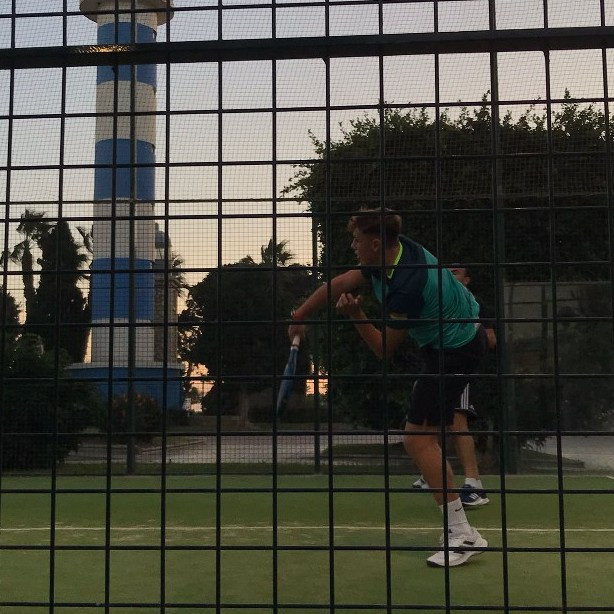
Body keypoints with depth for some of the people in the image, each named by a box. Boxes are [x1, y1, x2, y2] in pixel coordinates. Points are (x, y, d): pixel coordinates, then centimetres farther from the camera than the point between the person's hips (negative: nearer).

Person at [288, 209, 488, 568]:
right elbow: (340, 284, 4)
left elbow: (385, 350, -20)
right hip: (464, 332, 9)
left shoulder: (405, 287, -32)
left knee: (418, 437, -12)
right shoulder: (396, 251, -6)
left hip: (454, 349, -9)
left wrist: (356, 316, -30)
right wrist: (300, 316, 10)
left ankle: (463, 535, -12)